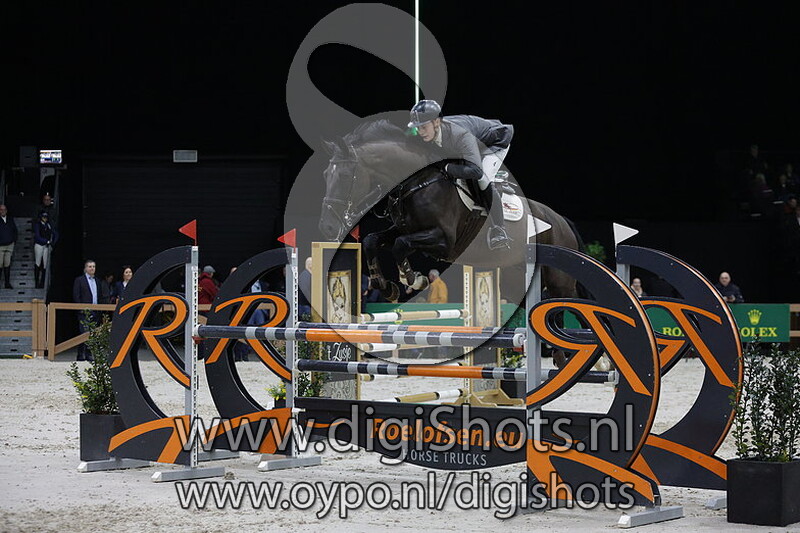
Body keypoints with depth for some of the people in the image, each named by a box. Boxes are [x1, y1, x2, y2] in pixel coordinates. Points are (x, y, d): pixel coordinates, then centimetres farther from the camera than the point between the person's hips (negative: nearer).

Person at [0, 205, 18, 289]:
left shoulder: (10, 219, 6)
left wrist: (14, 240, 10)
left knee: (7, 265, 7)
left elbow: (15, 230, 18)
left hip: (9, 245, 4)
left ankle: (7, 283, 12)